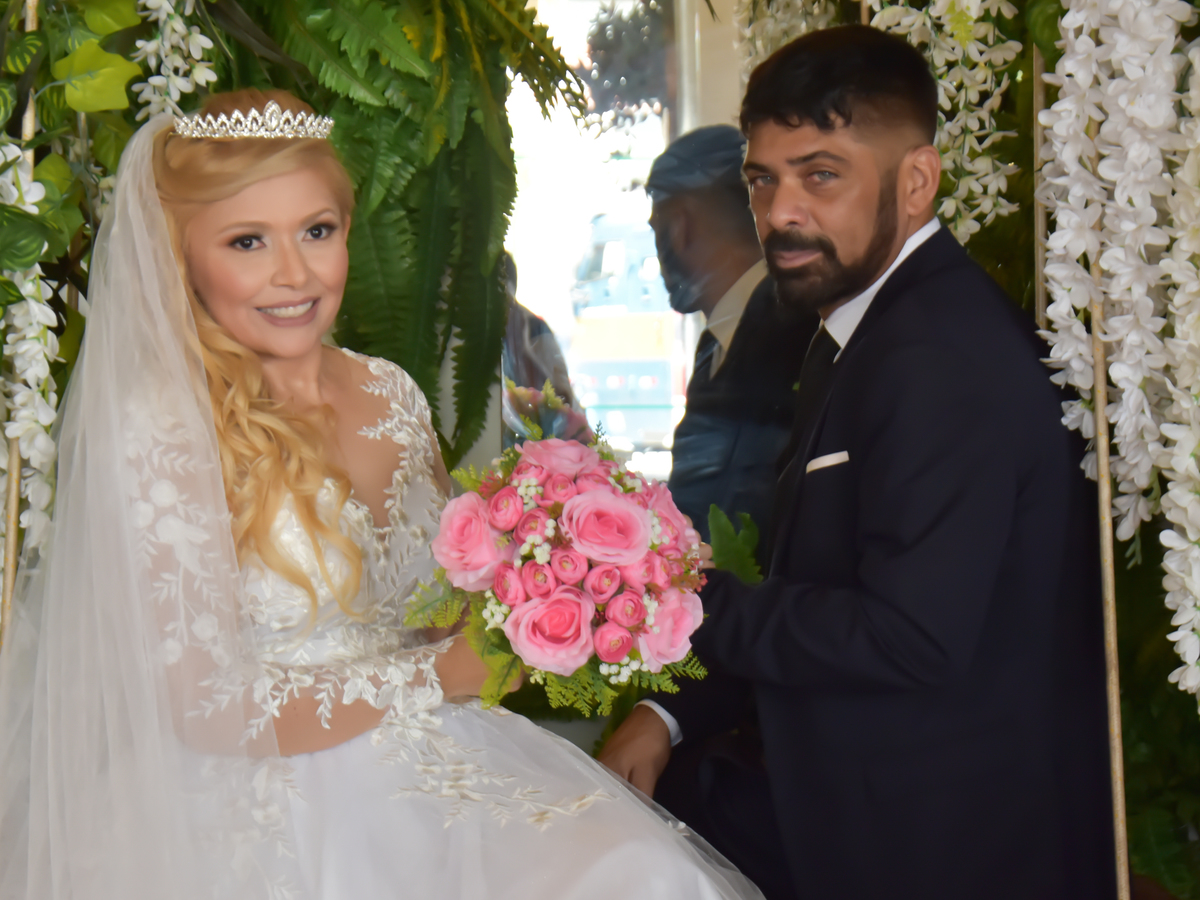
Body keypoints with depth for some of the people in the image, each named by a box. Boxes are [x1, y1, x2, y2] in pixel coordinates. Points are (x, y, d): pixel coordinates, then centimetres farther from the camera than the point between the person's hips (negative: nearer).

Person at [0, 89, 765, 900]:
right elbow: (204, 706, -12)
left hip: (439, 786, 7)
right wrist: (443, 675, -13)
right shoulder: (157, 436, -11)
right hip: (282, 823, -6)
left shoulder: (391, 394, 8)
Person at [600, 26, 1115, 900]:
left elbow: (912, 639, -28)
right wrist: (672, 716, 4)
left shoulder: (944, 359, -22)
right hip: (852, 795, 9)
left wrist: (689, 599, -18)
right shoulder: (853, 331, 10)